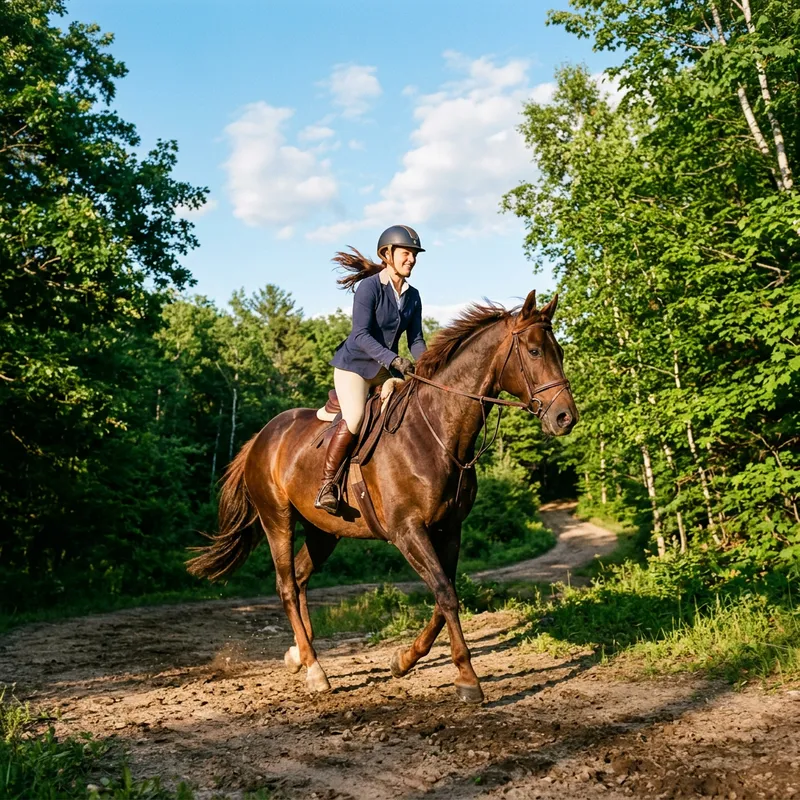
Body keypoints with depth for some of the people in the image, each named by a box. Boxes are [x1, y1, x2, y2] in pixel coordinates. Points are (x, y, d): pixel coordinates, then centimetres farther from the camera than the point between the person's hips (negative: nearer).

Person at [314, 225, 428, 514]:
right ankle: (326, 486, -16)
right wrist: (394, 359, -35)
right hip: (354, 364, -8)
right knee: (355, 418, -25)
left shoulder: (413, 296, 6)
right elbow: (361, 335, -24)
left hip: (386, 368, 8)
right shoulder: (369, 287, -16)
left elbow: (416, 340, 5)